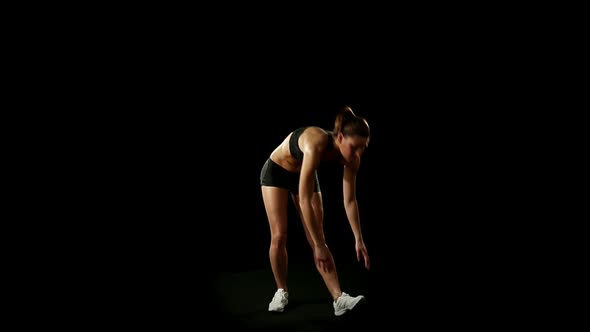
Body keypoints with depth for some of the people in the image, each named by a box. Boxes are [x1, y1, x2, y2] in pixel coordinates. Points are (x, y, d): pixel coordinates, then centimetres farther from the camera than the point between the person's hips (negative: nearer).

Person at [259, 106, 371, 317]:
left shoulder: (351, 157, -24)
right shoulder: (316, 145, -43)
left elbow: (350, 201, -12)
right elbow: (305, 201, -43)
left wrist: (359, 240, -14)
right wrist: (319, 246, -40)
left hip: (303, 174, 5)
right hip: (276, 172, -4)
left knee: (318, 236, -7)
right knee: (279, 236, -11)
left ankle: (339, 299, -16)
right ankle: (282, 291, 10)